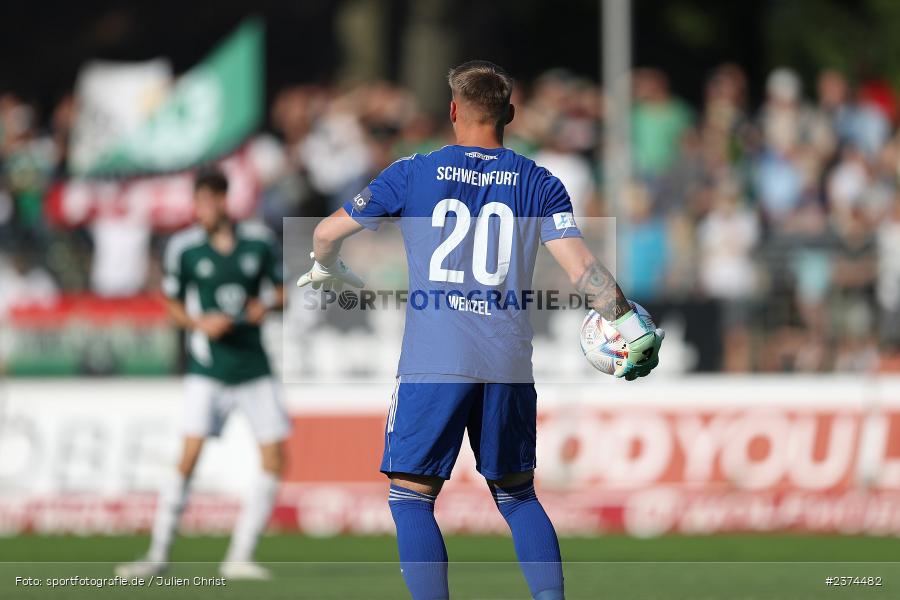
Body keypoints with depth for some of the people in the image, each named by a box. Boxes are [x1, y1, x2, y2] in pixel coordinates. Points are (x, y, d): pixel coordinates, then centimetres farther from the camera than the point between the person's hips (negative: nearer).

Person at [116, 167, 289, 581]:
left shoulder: (259, 242, 0)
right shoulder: (183, 248, -3)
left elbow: (283, 289, 12)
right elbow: (173, 305, 6)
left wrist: (268, 305, -10)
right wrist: (200, 324, -13)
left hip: (254, 368, 3)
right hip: (206, 371, -3)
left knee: (274, 460, -2)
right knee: (189, 458, -14)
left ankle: (240, 558, 6)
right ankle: (158, 555, -8)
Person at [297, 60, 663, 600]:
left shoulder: (412, 174, 4)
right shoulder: (539, 183, 6)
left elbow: (328, 232, 10)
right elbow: (582, 266, -2)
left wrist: (327, 270, 31)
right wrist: (632, 326, 5)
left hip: (433, 362, -3)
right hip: (509, 364, 3)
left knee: (412, 497, 5)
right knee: (518, 496, 17)